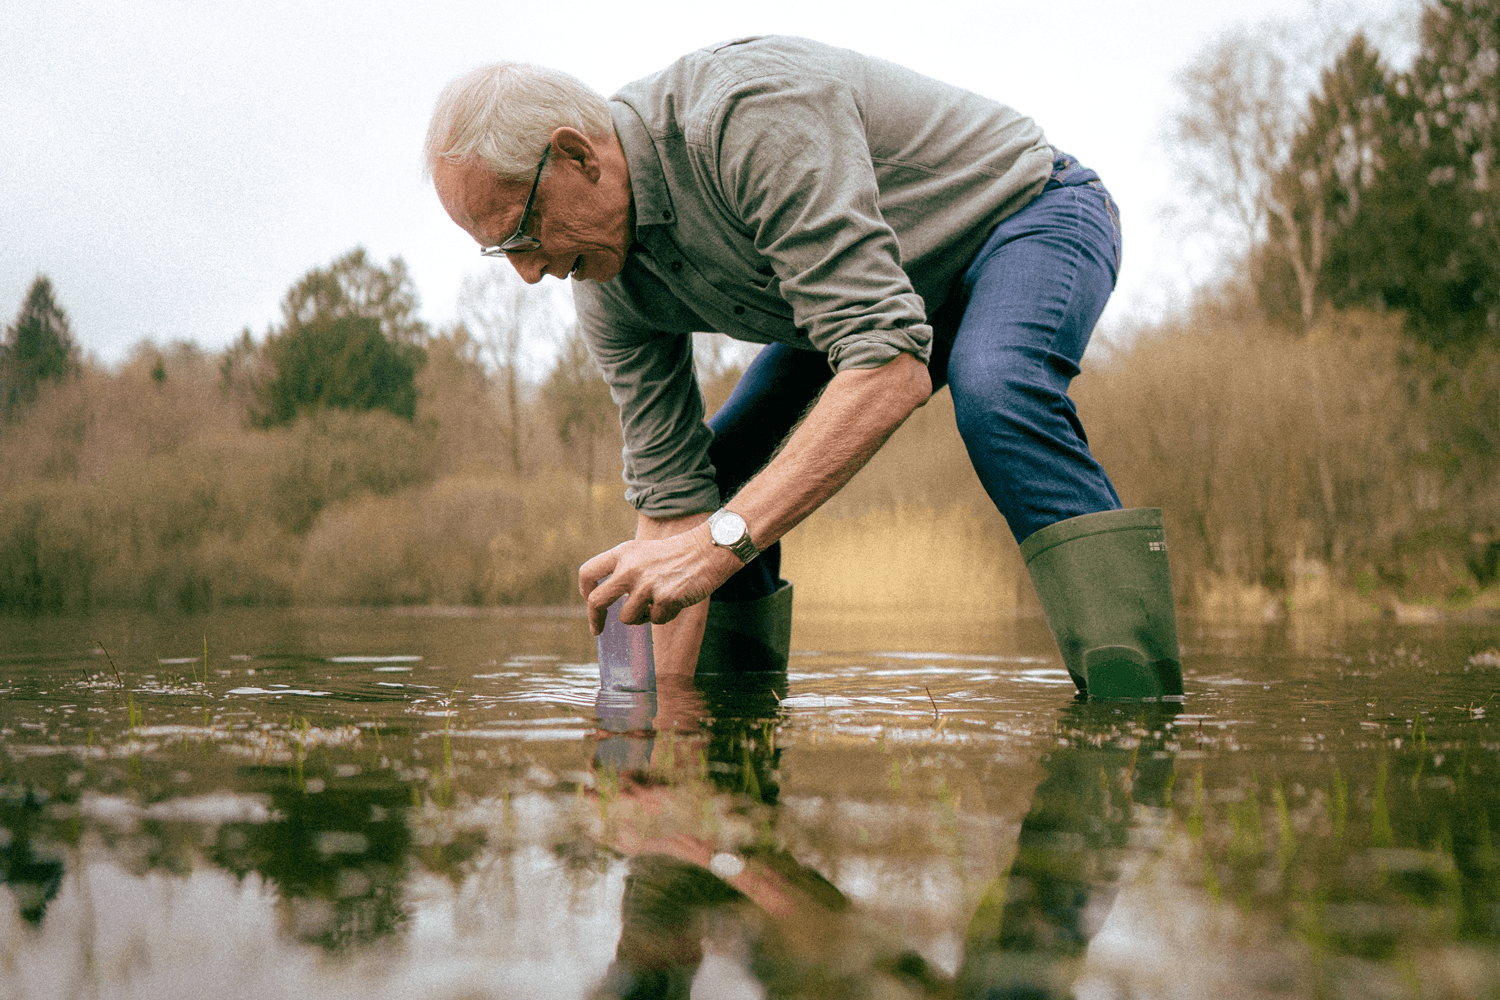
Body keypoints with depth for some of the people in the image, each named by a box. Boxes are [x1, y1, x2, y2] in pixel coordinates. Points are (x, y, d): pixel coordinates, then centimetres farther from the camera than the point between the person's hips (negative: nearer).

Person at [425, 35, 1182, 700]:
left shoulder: (753, 115, -39)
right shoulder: (605, 282, -14)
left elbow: (892, 364, -46)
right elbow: (673, 495, -10)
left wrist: (722, 539, -51)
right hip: (885, 290, 8)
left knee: (993, 393, -39)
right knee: (718, 466, 1)